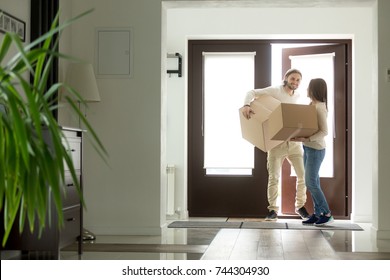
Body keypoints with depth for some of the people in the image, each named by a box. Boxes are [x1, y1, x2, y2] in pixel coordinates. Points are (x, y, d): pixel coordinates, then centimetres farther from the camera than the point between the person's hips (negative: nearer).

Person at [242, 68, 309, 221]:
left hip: (294, 141, 5)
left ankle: (300, 206, 20)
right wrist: (246, 105, -30)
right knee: (274, 177, -3)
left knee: (303, 175, 3)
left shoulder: (297, 97, 13)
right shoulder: (275, 91, -5)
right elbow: (252, 92, -9)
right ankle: (273, 210, 7)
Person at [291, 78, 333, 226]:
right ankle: (317, 214, 14)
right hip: (307, 148, 9)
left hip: (316, 149, -9)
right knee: (312, 183, 9)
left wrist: (306, 139, -29)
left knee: (311, 183, -7)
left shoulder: (320, 108, -16)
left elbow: (324, 131, -21)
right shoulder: (312, 105, 11)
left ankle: (327, 214, 2)